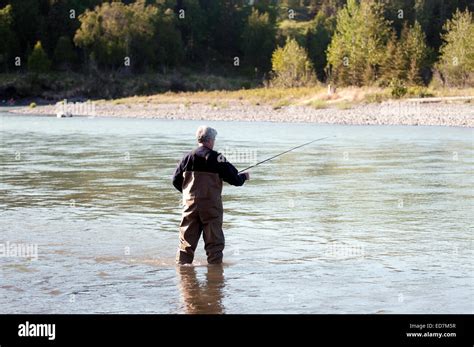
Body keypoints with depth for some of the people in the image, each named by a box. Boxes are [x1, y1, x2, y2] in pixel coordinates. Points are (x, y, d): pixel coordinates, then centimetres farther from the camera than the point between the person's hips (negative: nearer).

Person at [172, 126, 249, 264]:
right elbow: (234, 179, -6)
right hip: (211, 205, -4)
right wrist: (244, 176, 16)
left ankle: (182, 263, 9)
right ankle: (215, 263, 4)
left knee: (187, 238, 9)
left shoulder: (188, 157, 3)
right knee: (214, 240, 4)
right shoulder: (217, 158, -8)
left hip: (190, 204, 4)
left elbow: (176, 181, 9)